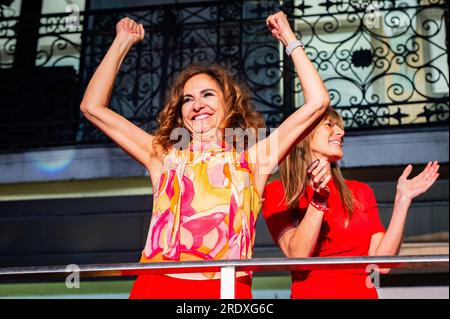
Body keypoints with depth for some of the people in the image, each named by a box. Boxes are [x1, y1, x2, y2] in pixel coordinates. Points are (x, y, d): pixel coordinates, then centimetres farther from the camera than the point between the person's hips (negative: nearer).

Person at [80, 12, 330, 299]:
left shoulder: (252, 159, 13)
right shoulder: (164, 157, 16)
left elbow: (318, 102, 10)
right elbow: (93, 107, 18)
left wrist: (290, 40, 18)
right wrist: (123, 43, 22)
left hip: (227, 289, 0)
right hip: (157, 286, 1)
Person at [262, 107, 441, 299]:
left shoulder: (360, 192, 12)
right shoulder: (277, 192, 3)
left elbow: (382, 262, 2)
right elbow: (297, 256, -10)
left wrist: (402, 199, 0)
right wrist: (318, 199, -17)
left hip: (363, 293, 3)